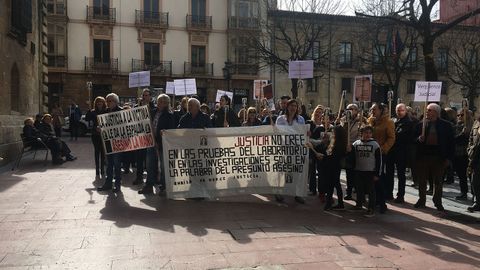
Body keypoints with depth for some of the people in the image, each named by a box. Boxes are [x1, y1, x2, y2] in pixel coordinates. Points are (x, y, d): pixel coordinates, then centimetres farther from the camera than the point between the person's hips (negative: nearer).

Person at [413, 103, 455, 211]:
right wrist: (419, 139, -14)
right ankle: (421, 200, 22)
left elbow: (451, 142, 0)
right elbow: (414, 138, 10)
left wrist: (448, 158, -5)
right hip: (423, 156, 2)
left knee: (438, 181, 8)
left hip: (439, 157, -1)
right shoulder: (421, 124, 4)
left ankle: (438, 202, 20)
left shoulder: (446, 125, 0)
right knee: (422, 180, 10)